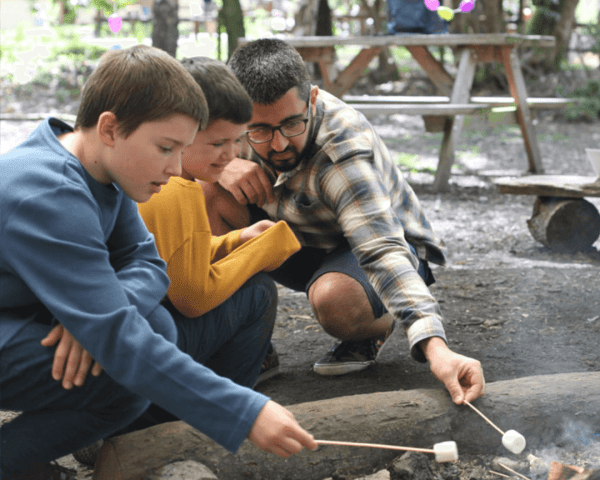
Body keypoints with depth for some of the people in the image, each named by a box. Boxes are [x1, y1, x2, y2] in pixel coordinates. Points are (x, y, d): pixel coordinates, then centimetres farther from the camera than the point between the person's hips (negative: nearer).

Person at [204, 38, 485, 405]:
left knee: (333, 297, -42)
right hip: (305, 243, 6)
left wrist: (435, 347, -58)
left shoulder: (344, 151, -35)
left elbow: (384, 251, -46)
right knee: (210, 194, -19)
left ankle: (375, 328, -3)